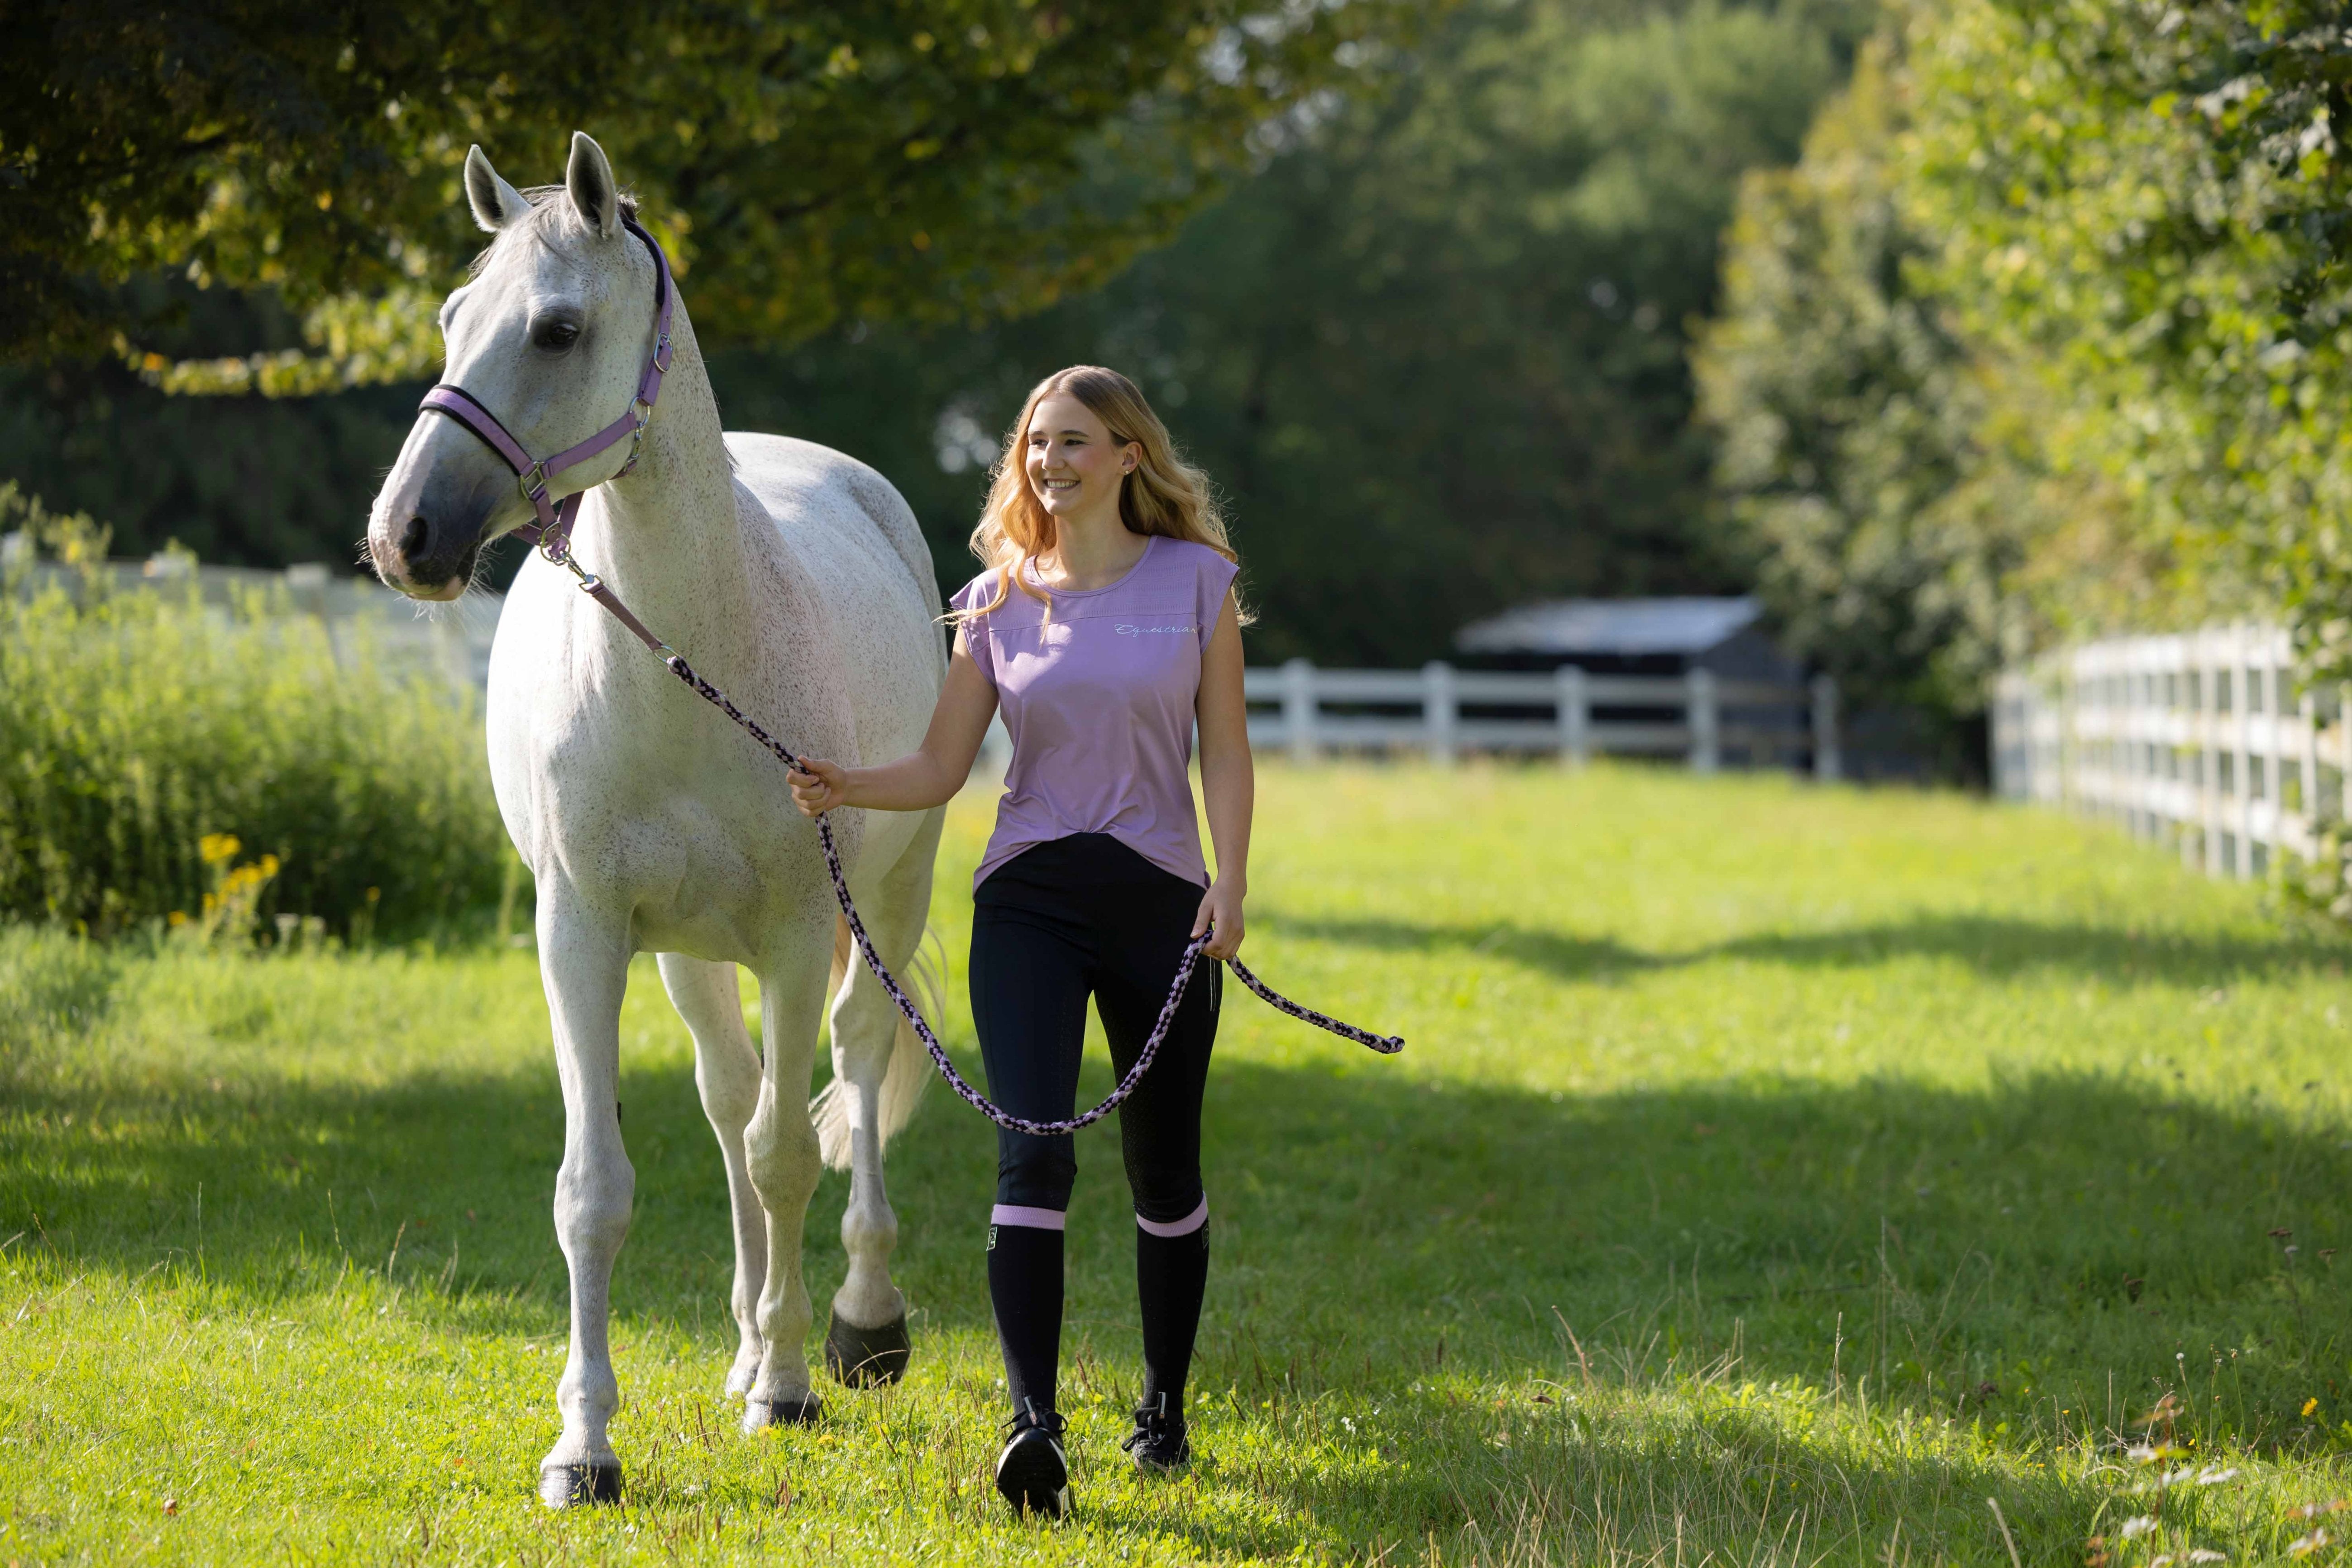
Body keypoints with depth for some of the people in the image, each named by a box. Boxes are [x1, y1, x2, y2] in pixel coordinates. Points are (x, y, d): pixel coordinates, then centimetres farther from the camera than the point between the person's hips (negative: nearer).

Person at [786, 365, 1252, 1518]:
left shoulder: (1195, 580, 3)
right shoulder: (998, 599, 6)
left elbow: (1224, 747, 2)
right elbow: (942, 766, 4)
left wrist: (1230, 881, -10)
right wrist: (846, 789, -15)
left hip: (1158, 895, 0)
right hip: (1029, 899, 0)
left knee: (1164, 1171, 9)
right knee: (1034, 1152, -16)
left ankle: (1164, 1406, 28)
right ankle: (1033, 1423, -21)